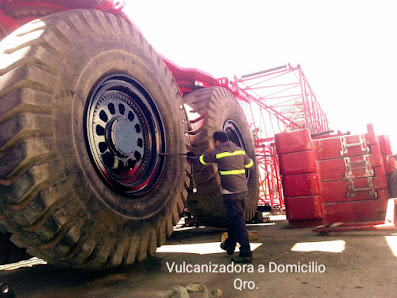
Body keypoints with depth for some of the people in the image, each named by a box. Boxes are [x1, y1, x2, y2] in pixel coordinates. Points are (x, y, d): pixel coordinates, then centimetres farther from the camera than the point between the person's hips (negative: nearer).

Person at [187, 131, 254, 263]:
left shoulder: (217, 153, -4)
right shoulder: (239, 150, 11)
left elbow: (200, 160, 10)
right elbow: (250, 164, 23)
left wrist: (190, 157, 30)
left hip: (231, 192, -7)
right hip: (243, 190, 7)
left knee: (237, 222, -5)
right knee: (233, 218, 20)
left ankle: (246, 253, -4)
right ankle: (230, 245, 34)